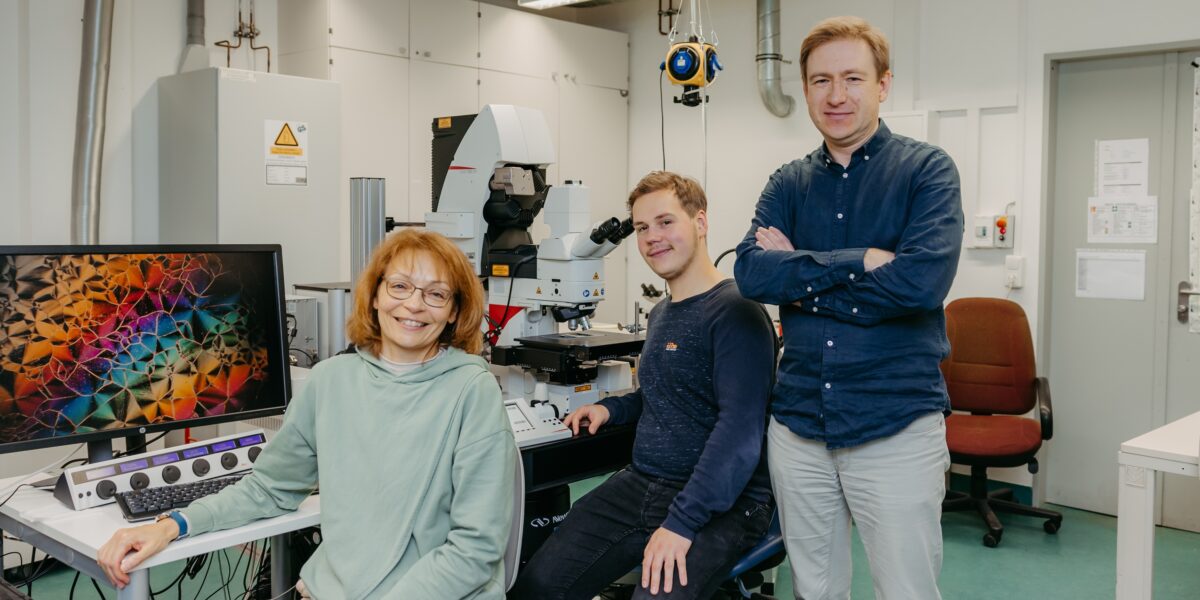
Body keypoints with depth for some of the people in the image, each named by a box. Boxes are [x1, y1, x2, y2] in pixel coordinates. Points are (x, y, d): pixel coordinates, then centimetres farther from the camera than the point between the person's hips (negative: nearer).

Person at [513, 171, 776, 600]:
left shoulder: (735, 313, -13)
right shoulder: (661, 313, 16)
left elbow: (741, 431, -22)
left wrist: (681, 523, -27)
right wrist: (612, 409, 10)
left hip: (720, 502, -7)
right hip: (640, 484, 7)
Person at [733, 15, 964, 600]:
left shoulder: (927, 170, -4)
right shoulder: (788, 183, 7)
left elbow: (924, 280, -20)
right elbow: (751, 271, -9)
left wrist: (802, 277, -12)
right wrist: (858, 261, -17)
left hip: (897, 429, -4)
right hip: (798, 426, 4)